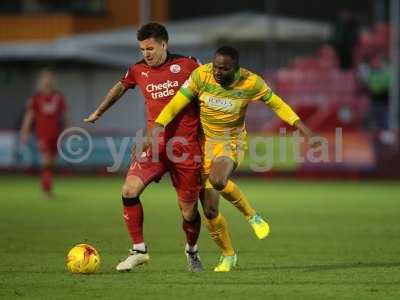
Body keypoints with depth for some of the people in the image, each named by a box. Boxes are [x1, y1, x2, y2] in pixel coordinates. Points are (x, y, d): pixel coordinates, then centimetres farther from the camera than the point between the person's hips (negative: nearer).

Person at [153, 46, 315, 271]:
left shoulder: (251, 82, -16)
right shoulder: (201, 76, -16)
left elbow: (277, 104, -2)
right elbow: (175, 105, -13)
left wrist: (302, 127, -10)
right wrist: (155, 131, -24)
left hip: (233, 142, -2)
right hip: (205, 142, 2)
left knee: (217, 180, -36)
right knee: (210, 210, 0)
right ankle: (228, 255, 24)